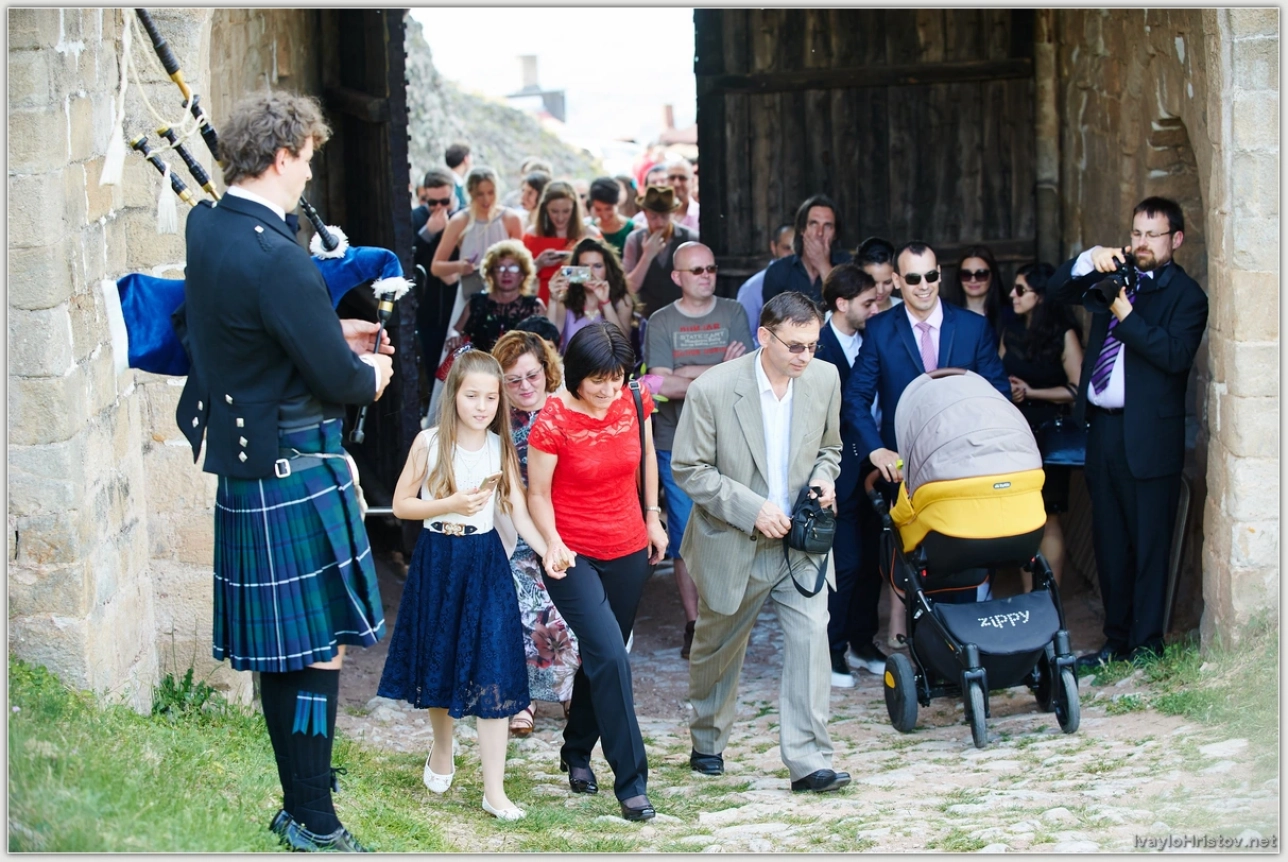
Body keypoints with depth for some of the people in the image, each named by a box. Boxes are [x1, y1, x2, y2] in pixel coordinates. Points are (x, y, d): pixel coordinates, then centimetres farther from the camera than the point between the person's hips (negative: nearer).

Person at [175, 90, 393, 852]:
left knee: (285, 646, 19)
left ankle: (303, 794, 31)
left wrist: (334, 336, 12)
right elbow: (337, 379, -19)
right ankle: (313, 820, 6)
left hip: (244, 465, 9)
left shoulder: (207, 230, 4)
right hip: (294, 474, -9)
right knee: (318, 647, -1)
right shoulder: (277, 260, -24)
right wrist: (372, 374, 3)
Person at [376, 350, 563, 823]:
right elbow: (400, 504, -3)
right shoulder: (429, 442, -5)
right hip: (437, 559, 0)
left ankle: (494, 789, -5)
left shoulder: (501, 448, 0)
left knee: (493, 672, -6)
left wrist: (547, 550, -23)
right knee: (438, 660, 13)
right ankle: (442, 748, 42)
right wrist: (450, 505, -17)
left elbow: (519, 512, -6)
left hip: (485, 563, 0)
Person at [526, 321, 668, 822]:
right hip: (573, 555, -5)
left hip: (628, 550, 5)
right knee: (610, 657, -16)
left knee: (601, 656, 14)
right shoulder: (552, 421, -17)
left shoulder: (634, 402, -5)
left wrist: (652, 516, 15)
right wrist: (553, 543, -23)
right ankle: (631, 782, -11)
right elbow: (537, 494, -10)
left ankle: (576, 753, 36)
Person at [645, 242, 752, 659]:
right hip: (677, 446, 0)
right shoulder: (661, 323, 4)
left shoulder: (732, 314, 6)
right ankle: (694, 624, 9)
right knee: (686, 539, 1)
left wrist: (688, 375, -12)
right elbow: (662, 385, -8)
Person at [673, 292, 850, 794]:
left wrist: (823, 479, -10)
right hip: (732, 545, -2)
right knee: (717, 650, 15)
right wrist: (752, 509, -22)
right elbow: (688, 469, -13)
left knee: (811, 636, -15)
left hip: (799, 542, 2)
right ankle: (707, 742, 39)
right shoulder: (712, 390, -17)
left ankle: (808, 761, -13)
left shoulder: (824, 380, -3)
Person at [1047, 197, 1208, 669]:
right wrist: (1091, 258, -8)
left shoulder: (1186, 295, -4)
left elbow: (1175, 354, -18)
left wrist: (1127, 314, -21)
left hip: (1149, 435, -6)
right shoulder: (1115, 275, 14)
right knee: (1109, 541, 12)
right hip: (1103, 428, 6)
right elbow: (1056, 289, 9)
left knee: (1149, 543, -1)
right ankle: (1116, 639, 20)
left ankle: (1146, 645, 4)